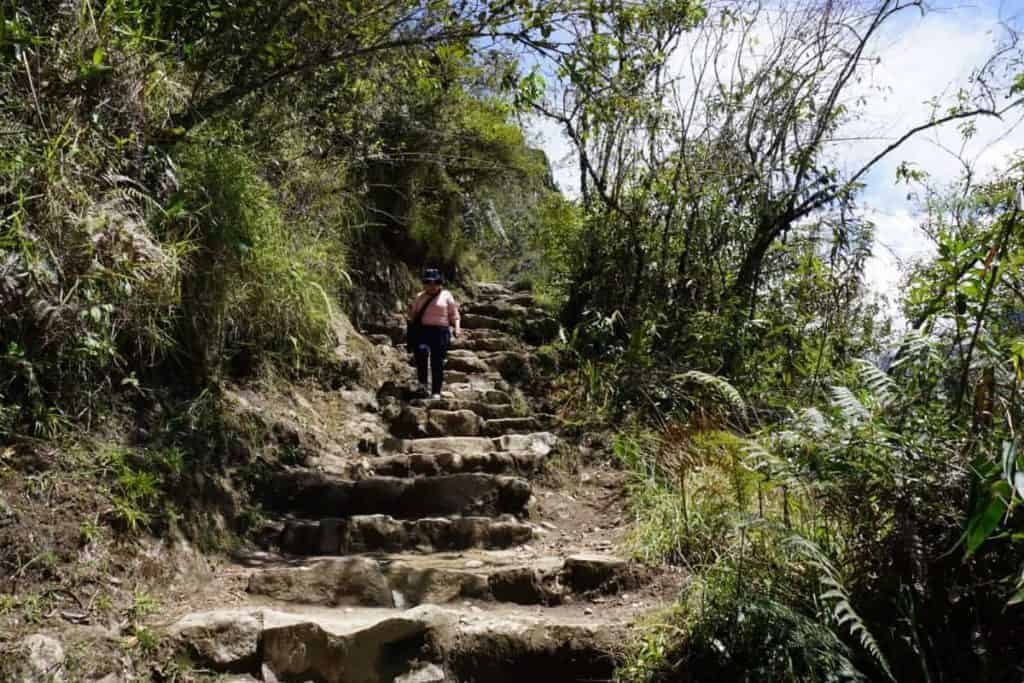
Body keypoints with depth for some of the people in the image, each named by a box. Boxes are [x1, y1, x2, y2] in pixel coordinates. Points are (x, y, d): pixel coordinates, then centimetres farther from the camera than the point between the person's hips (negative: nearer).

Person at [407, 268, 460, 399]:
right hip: (422, 330, 1)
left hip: (440, 331, -1)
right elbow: (413, 314, 23)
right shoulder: (420, 297, 19)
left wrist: (456, 327, -6)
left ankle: (436, 392, 3)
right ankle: (422, 382, -13)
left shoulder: (446, 296, 11)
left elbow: (454, 314, 10)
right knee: (421, 350, -28)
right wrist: (410, 310, 0)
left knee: (437, 362, -5)